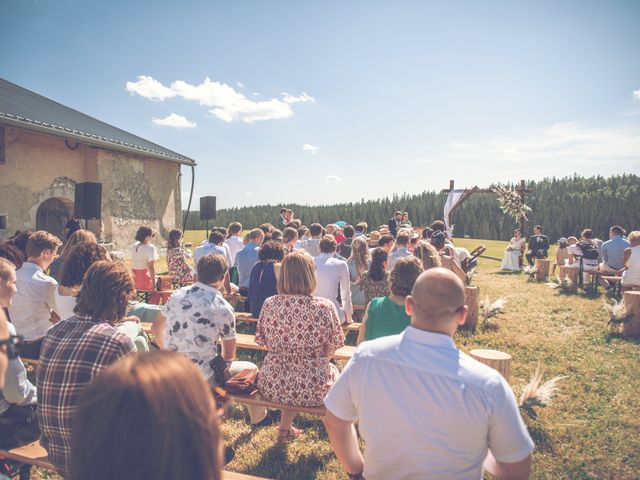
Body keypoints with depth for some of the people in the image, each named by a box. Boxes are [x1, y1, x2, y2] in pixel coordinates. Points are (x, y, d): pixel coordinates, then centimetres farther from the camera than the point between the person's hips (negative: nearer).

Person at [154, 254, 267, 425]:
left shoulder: (177, 295, -1)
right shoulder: (223, 308, -16)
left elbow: (157, 328, 14)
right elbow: (229, 355, -6)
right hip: (201, 379, -6)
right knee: (251, 368, 16)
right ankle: (258, 417, 38)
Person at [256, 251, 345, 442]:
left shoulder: (269, 304, -9)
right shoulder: (325, 307, -16)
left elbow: (263, 342, 4)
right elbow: (331, 350, -6)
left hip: (272, 388, 3)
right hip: (313, 390, -2)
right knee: (331, 369, 29)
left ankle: (284, 429, 47)